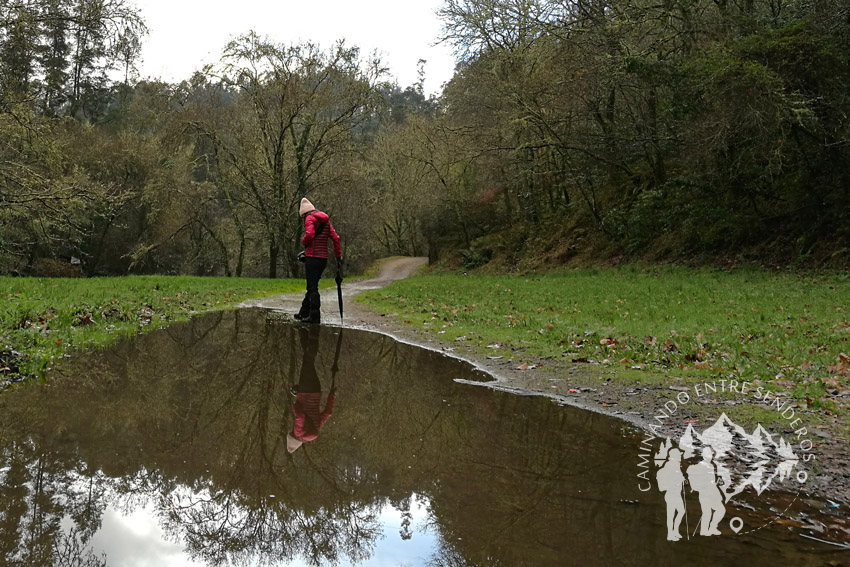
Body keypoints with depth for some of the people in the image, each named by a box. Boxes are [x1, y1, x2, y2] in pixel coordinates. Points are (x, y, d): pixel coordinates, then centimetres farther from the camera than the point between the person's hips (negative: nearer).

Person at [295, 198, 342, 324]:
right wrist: (338, 255, 13)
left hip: (313, 257, -8)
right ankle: (304, 313, 25)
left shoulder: (310, 218, -6)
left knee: (312, 287, -5)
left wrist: (303, 242, -2)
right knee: (312, 286, 16)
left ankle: (314, 316, -6)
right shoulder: (325, 220, 16)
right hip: (323, 258, 8)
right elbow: (335, 238, 11)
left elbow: (309, 234, -23)